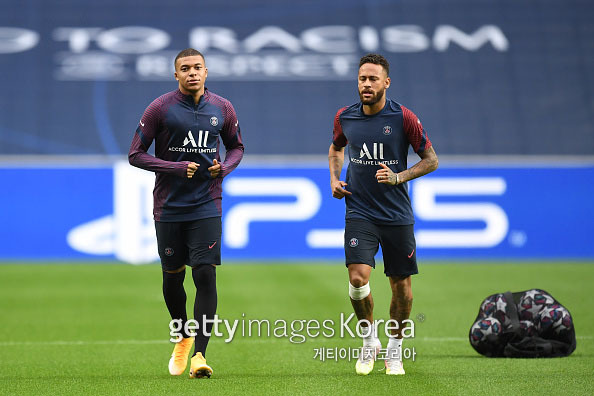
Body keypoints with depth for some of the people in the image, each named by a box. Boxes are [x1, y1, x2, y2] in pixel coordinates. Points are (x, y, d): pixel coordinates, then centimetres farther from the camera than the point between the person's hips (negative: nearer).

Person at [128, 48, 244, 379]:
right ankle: (184, 336, 36)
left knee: (205, 276, -11)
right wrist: (177, 168, -15)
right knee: (172, 278, 10)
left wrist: (225, 167, -5)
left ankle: (200, 354, -11)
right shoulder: (160, 109, -5)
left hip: (206, 208, 0)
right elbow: (136, 154, -4)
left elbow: (237, 147, 17)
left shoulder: (222, 108, 3)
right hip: (169, 209, 0)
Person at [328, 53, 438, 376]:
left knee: (401, 286, 4)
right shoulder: (345, 118, 2)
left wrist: (398, 177, -14)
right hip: (359, 212, 1)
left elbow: (431, 159, 0)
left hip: (397, 215, -1)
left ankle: (394, 349, 25)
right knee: (358, 277, -18)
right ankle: (369, 339, 6)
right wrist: (334, 179, 7)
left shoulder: (403, 118, -8)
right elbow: (336, 148, 24)